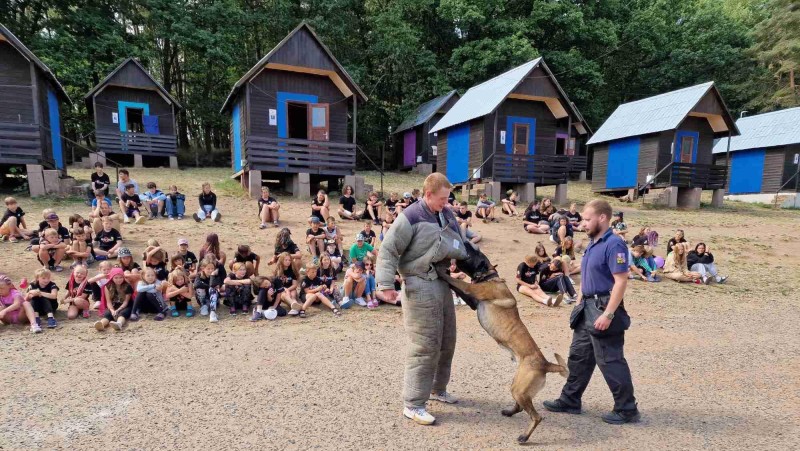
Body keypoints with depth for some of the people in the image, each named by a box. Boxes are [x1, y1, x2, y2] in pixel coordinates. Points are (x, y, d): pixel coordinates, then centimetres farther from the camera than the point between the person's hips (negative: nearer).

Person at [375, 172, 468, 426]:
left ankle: (437, 389, 38)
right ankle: (413, 405, 7)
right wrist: (386, 284, -21)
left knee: (446, 341, 18)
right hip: (420, 288, -8)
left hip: (443, 283, 9)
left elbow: (460, 242, 25)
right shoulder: (410, 218, -15)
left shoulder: (447, 214, 10)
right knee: (424, 347, -6)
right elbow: (388, 250, -15)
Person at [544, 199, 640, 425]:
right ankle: (569, 401, 28)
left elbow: (621, 281, -22)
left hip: (603, 310, -10)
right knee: (578, 356, 16)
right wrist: (580, 304, 19)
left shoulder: (614, 244, -17)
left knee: (610, 361, 2)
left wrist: (608, 314, -24)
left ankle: (627, 409, 19)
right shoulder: (593, 244, 11)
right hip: (587, 309, 10)